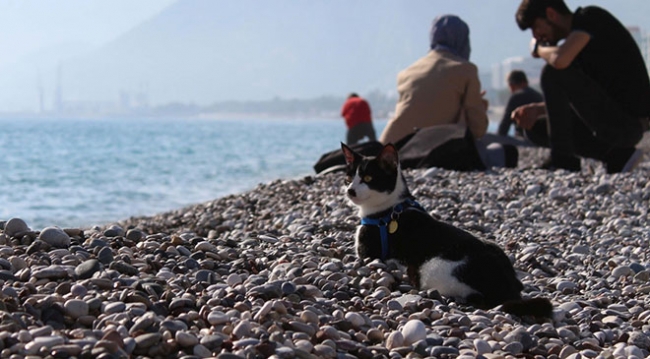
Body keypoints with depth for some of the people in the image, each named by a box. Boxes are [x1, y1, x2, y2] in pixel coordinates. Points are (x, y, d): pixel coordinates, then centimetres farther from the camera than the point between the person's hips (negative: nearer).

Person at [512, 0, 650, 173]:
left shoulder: (591, 16, -10)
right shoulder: (577, 38, 17)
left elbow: (559, 60, -28)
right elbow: (576, 97, 21)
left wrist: (539, 49, -4)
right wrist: (537, 109, 5)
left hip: (627, 122, -10)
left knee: (553, 73, -17)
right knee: (537, 130, 15)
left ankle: (563, 158, -12)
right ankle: (616, 156, 4)